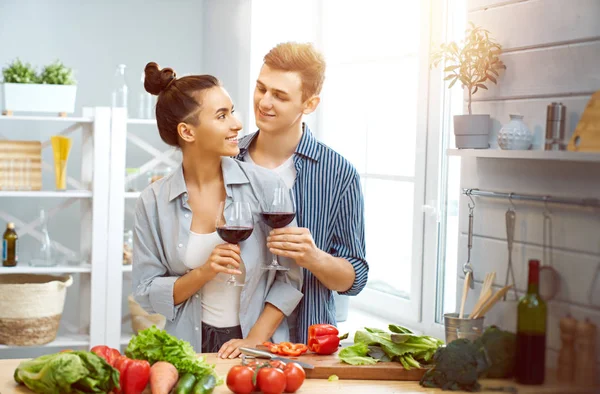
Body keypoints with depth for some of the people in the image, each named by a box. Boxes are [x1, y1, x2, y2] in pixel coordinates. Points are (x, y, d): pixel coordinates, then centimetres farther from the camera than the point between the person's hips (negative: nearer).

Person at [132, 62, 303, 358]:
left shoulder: (266, 186, -2)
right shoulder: (153, 201, 0)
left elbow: (290, 278, 2)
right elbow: (146, 294, 2)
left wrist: (254, 340, -7)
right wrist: (204, 273, -12)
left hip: (260, 348, 0)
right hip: (191, 350, 1)